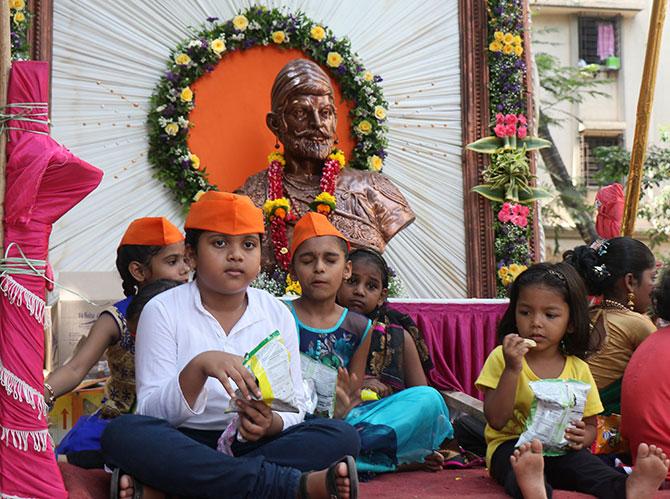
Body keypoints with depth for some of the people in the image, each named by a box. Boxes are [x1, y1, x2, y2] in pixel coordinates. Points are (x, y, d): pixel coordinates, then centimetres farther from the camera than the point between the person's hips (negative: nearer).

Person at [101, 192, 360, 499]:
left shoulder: (277, 314, 8)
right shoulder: (162, 311, -1)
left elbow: (294, 406, 8)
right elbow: (152, 413, -9)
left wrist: (271, 424, -17)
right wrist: (199, 367, -28)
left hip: (252, 446, 3)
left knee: (341, 436, -23)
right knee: (123, 433, -33)